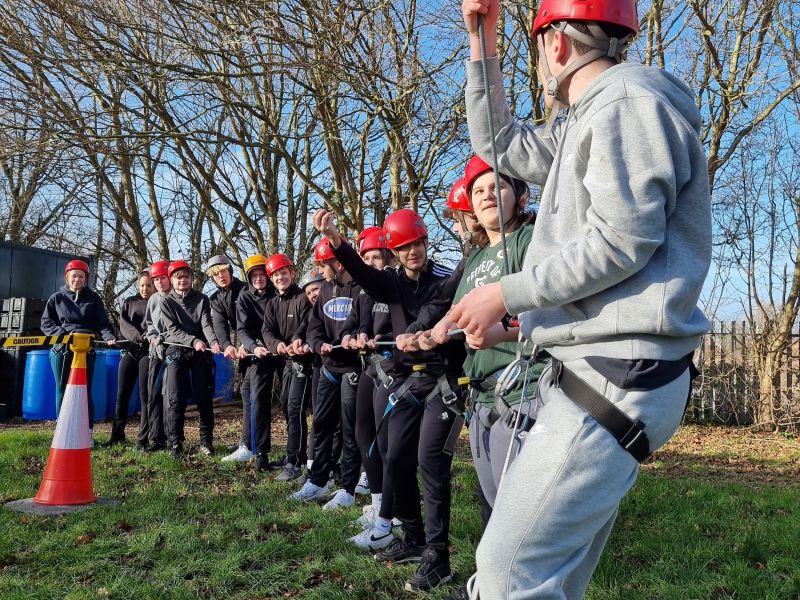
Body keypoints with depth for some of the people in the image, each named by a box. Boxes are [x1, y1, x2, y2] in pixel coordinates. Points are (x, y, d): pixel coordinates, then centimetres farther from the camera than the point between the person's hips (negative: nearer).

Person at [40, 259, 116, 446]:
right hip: (60, 349, 1)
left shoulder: (93, 298, 8)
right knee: (62, 390, 5)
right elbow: (46, 323, 7)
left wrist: (109, 337, -17)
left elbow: (102, 323, 2)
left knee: (85, 390, -2)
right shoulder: (56, 298, 10)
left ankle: (87, 433, 3)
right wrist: (62, 334, -10)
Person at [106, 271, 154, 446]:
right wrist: (138, 336, -15)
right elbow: (123, 324, 3)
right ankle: (117, 435, 13)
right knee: (122, 394, 4)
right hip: (129, 350, 3)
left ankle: (144, 438, -2)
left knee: (145, 394, -5)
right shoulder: (129, 302, 16)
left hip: (149, 351, -3)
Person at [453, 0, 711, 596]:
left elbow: (621, 241, -18)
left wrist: (507, 293, -10)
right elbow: (498, 143, 31)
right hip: (591, 371, 10)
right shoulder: (584, 125, 24)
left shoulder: (629, 99, -8)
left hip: (619, 375, -10)